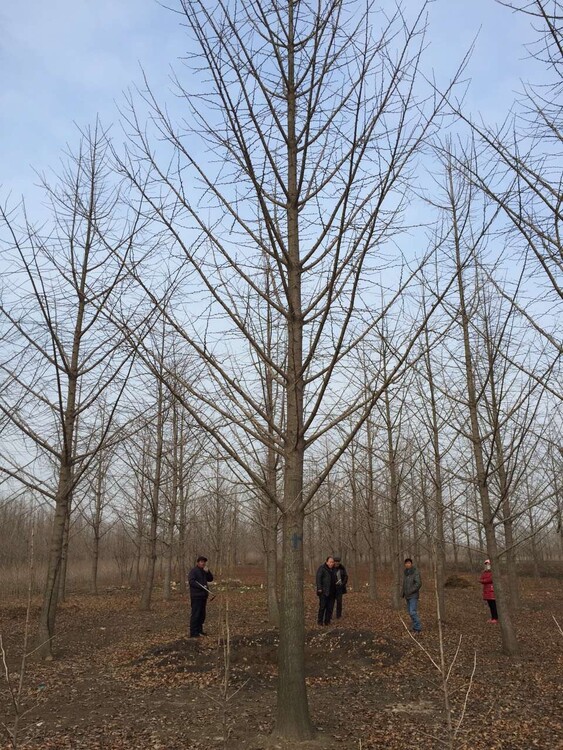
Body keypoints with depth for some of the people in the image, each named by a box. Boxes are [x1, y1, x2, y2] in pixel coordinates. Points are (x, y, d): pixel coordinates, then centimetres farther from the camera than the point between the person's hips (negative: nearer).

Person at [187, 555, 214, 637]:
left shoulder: (204, 571, 19)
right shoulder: (193, 571, -8)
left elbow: (210, 579, 15)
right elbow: (191, 581, -19)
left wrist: (208, 572, -1)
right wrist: (201, 586, -22)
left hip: (203, 595, 9)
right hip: (196, 596, -9)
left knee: (202, 614, 14)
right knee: (195, 614, -9)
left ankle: (199, 630, 24)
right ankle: (193, 632, -6)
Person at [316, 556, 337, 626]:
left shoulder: (333, 569, 15)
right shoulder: (322, 568, -5)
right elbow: (318, 578, -12)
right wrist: (319, 588, -20)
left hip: (332, 592, 6)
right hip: (324, 591, -6)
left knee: (330, 607, 4)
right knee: (322, 606, -6)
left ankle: (327, 621, 12)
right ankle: (320, 621, 4)